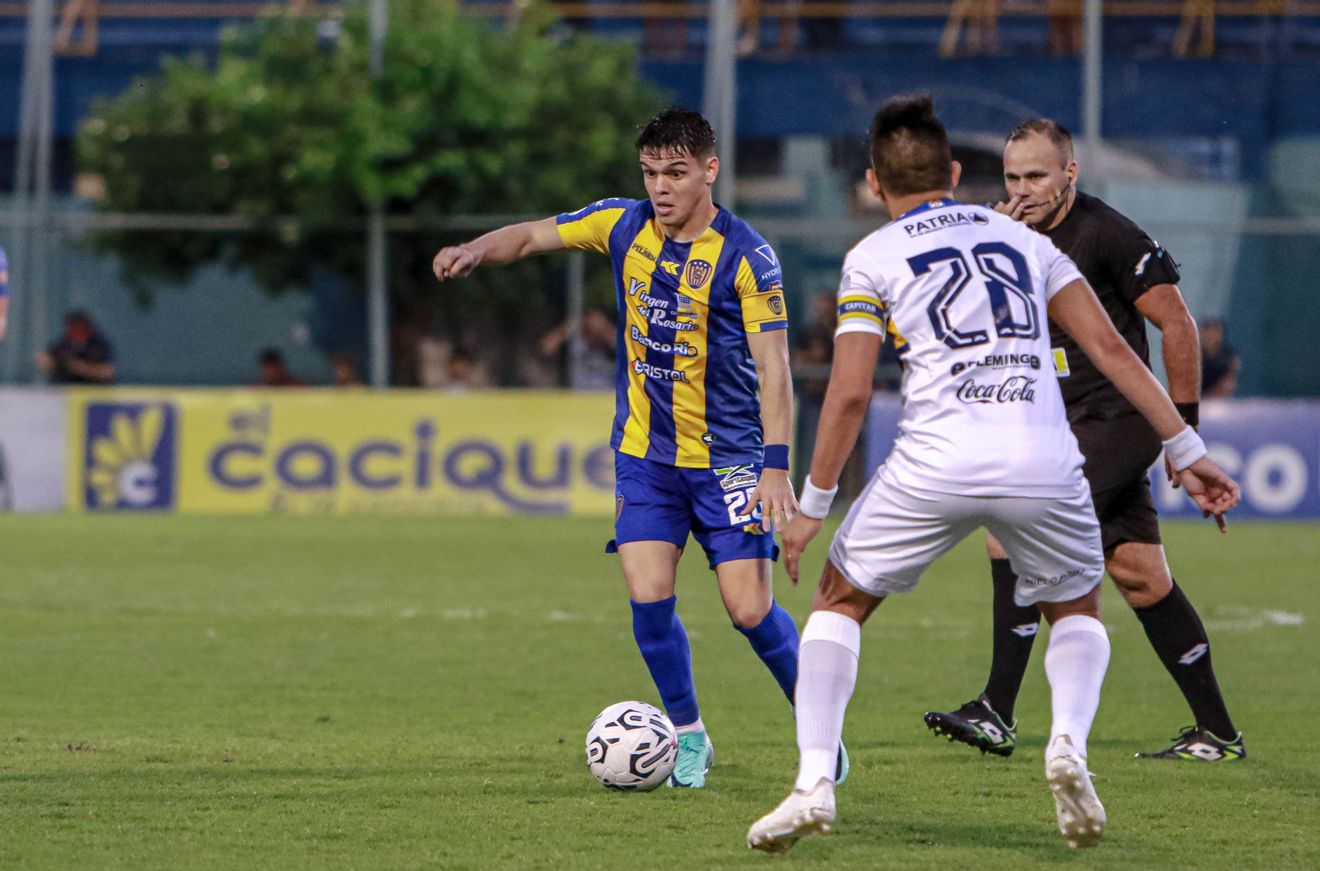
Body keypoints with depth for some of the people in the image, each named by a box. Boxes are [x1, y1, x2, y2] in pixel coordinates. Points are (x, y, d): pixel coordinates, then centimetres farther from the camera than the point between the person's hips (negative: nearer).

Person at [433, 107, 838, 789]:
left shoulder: (746, 256, -14)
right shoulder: (624, 226, -1)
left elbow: (774, 367, -17)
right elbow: (532, 236, 9)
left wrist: (776, 467, -25)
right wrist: (476, 251, -13)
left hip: (728, 457, -4)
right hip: (643, 455, 4)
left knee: (750, 610, -8)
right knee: (649, 598, -9)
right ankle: (689, 736, 11)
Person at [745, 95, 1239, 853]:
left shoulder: (874, 258, 10)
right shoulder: (1022, 239, 19)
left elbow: (850, 395, 2)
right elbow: (1111, 348, 13)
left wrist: (812, 506, 11)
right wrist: (1187, 450, 16)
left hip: (936, 469, -2)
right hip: (1044, 467, 2)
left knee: (839, 603, 20)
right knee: (1079, 611, 26)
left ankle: (815, 783, 5)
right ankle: (1069, 742, -3)